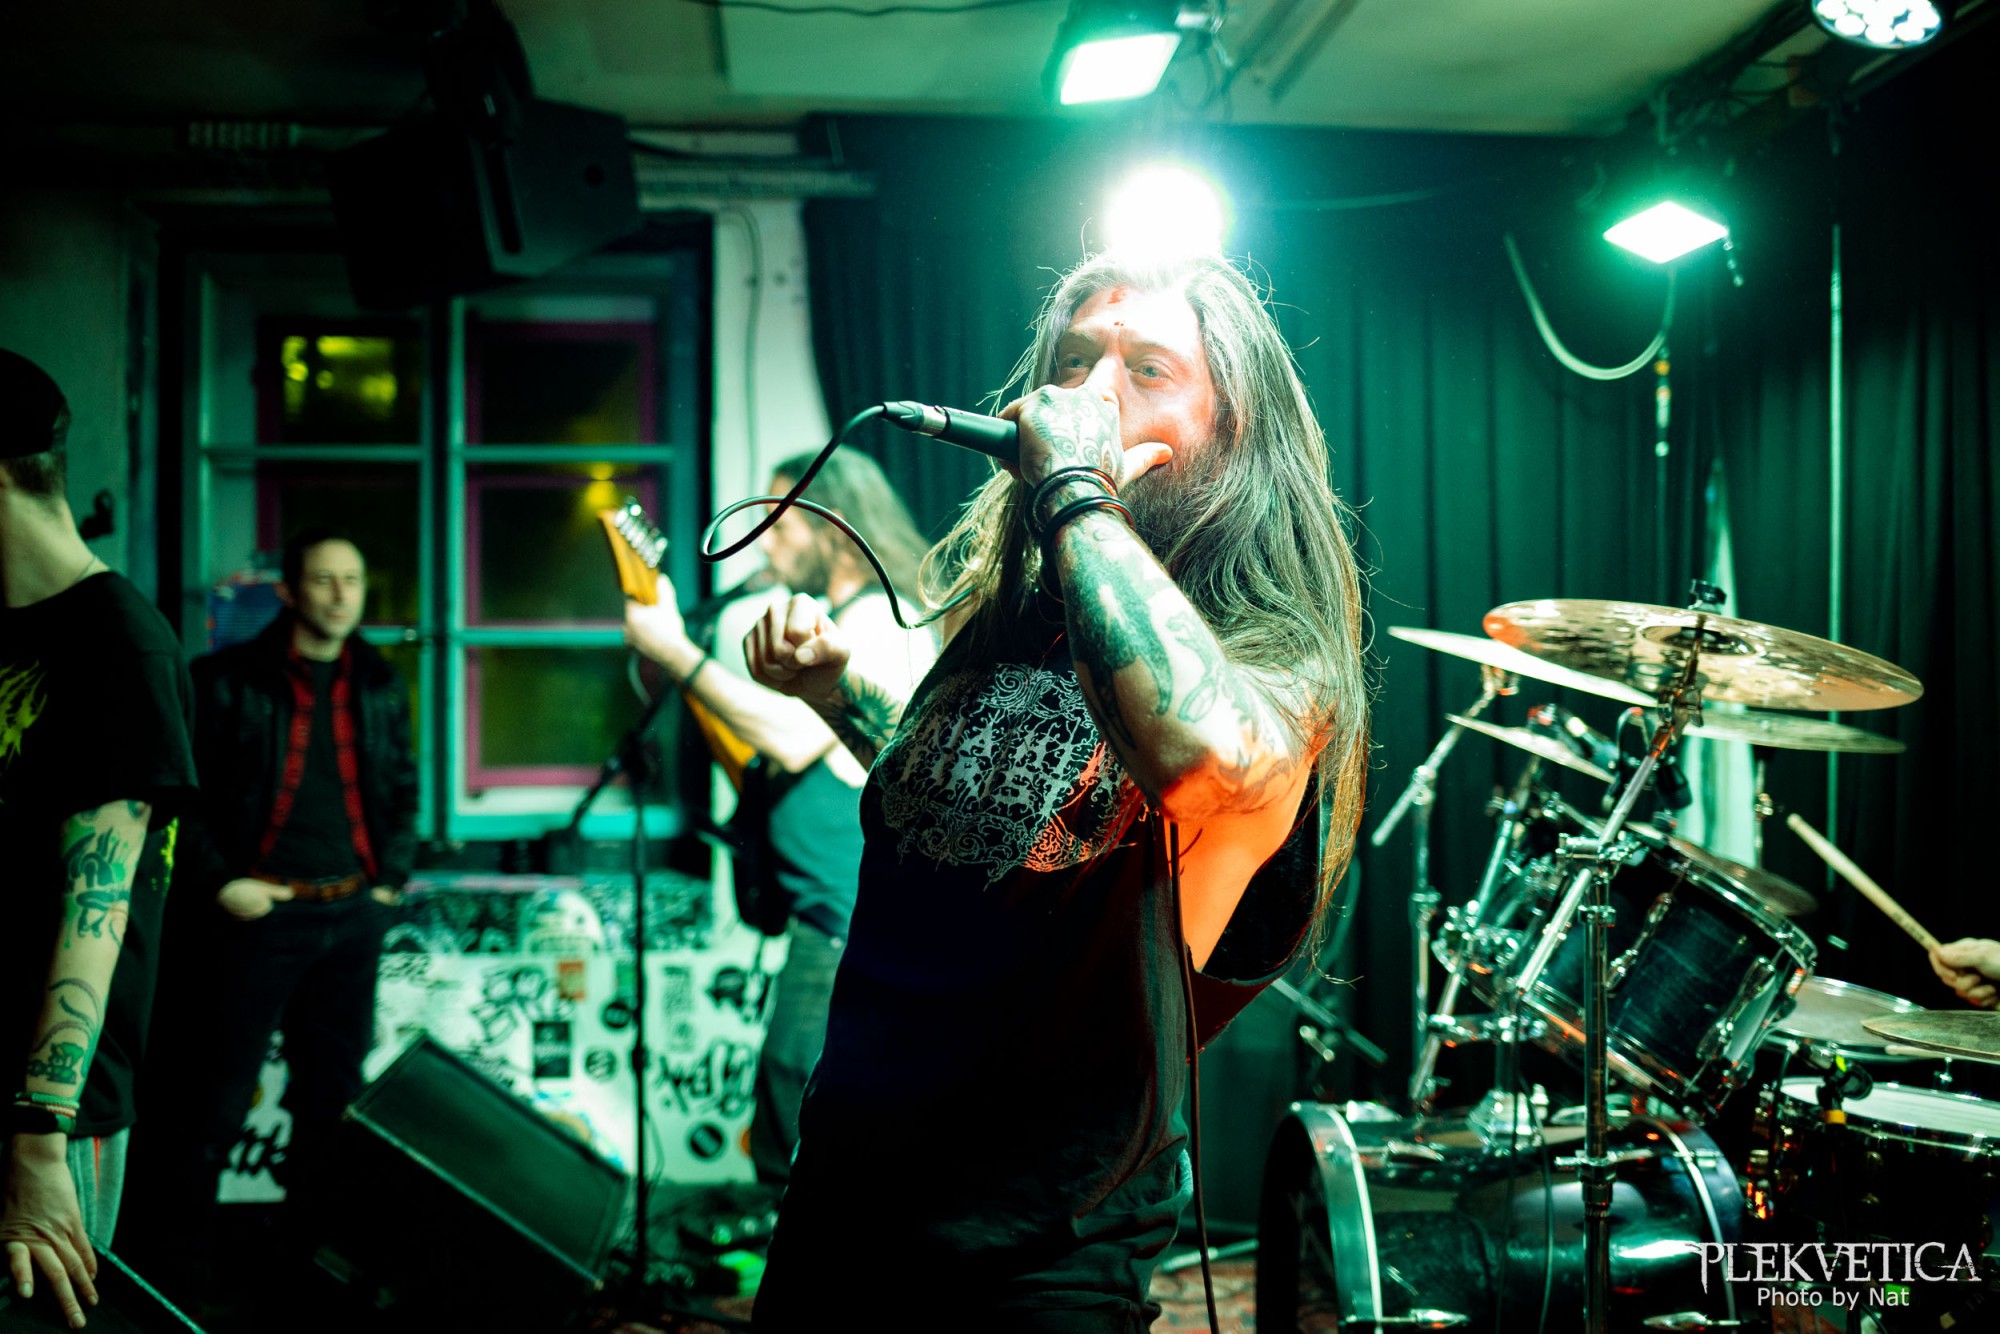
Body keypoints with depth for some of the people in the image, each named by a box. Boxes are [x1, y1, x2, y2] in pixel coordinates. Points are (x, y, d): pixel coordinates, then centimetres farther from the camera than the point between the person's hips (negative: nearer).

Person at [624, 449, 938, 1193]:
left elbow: (795, 738, -25)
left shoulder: (881, 622, -13)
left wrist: (677, 653, -19)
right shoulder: (842, 622, 19)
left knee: (791, 1149, -10)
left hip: (846, 928, -11)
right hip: (827, 919, 11)